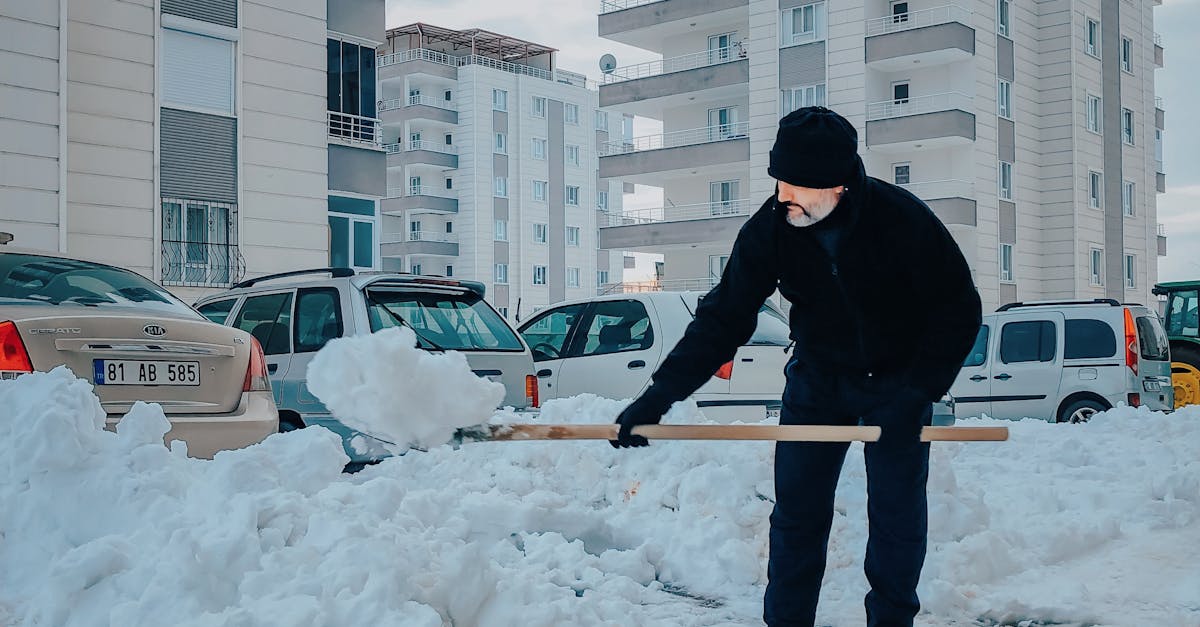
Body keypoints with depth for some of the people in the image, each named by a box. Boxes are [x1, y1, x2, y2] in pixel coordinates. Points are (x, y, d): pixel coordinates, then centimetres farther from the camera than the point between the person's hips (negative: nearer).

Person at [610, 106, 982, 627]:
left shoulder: (903, 219, -24)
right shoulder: (769, 229, -17)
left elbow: (959, 311, -14)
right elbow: (722, 319, -14)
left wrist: (917, 392, -20)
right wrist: (657, 397, -21)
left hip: (896, 383, -2)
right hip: (816, 379, 2)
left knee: (896, 516, -1)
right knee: (796, 511, 1)